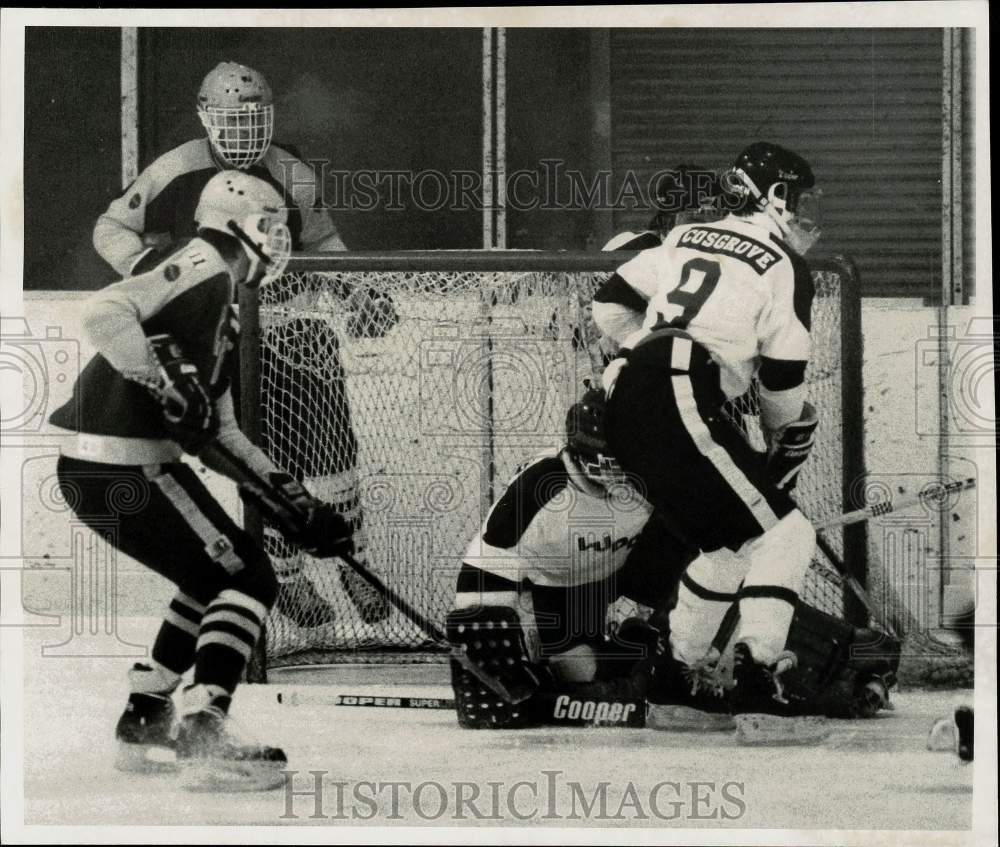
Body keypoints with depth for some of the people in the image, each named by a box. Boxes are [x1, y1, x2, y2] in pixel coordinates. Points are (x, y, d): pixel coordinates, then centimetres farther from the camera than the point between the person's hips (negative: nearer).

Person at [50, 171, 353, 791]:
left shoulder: (221, 302, 23)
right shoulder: (204, 266, -7)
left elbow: (222, 435, 23)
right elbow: (105, 311, -24)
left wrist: (298, 505, 18)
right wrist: (166, 385, -27)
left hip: (100, 471, 10)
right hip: (121, 466, -10)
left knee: (215, 576, 23)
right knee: (249, 578, -8)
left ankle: (145, 722, 25)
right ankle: (203, 739, -16)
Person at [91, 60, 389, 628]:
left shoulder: (292, 177, -6)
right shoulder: (177, 174, -12)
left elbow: (321, 242, 11)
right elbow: (110, 229, -1)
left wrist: (359, 293, -3)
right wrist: (145, 263, -20)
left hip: (296, 319, 2)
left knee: (330, 442, 0)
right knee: (269, 457, -6)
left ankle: (353, 562, 18)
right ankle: (287, 577, 11)